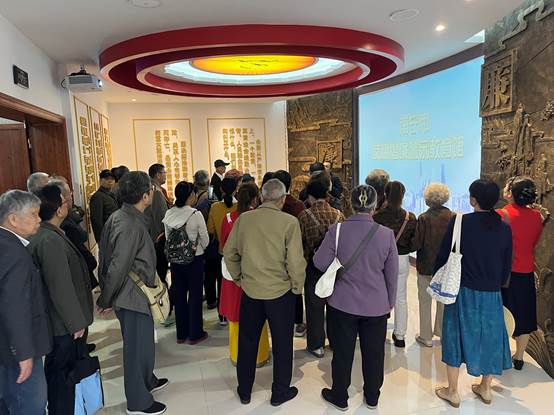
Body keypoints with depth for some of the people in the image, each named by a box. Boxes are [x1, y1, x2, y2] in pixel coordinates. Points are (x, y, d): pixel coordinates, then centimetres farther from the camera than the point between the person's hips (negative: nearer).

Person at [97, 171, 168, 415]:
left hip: (130, 293, 9)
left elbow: (106, 256, 9)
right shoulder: (132, 226, -26)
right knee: (139, 346, 7)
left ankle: (147, 381, 47)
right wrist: (106, 301, -12)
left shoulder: (118, 217, 3)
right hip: (133, 295, -9)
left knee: (141, 343, 26)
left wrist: (107, 296, 16)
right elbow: (118, 267, -26)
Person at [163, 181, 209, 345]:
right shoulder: (196, 214, -18)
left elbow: (167, 238, 4)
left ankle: (181, 334, 27)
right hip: (194, 259, -4)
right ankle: (195, 334, 21)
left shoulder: (169, 214, -5)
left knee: (179, 295, 15)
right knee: (195, 295, 9)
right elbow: (205, 240, -10)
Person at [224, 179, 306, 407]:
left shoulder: (243, 218, -5)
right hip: (280, 291, -3)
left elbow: (229, 252, 1)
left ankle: (244, 391, 35)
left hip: (250, 290, 3)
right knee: (282, 344, 16)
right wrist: (297, 286, -1)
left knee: (247, 342, 19)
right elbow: (295, 260, -17)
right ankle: (280, 392, 32)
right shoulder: (289, 222, -16)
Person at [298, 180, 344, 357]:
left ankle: (317, 345, 18)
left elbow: (299, 243, -8)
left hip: (313, 265, -3)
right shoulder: (338, 214, -4)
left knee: (315, 305, 9)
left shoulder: (304, 216, -13)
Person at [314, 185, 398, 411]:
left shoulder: (337, 230, -16)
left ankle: (340, 397, 33)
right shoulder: (386, 234, -10)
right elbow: (392, 273, -1)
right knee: (373, 352, 19)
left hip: (342, 303, -1)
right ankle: (372, 397, 38)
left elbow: (320, 263, -10)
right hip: (376, 305, 1)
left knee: (342, 352, 15)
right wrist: (390, 301, 13)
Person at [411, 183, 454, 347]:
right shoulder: (453, 217, -8)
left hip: (426, 265, -4)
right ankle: (443, 332, 35)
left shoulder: (424, 218, -19)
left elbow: (416, 244, -17)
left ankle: (426, 337, 17)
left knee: (425, 301, 10)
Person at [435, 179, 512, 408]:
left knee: (457, 336, 10)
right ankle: (485, 388, 34)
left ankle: (452, 391, 21)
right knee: (489, 336, 18)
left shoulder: (460, 222, -15)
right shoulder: (504, 228, -3)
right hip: (492, 294, 4)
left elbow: (443, 255, -9)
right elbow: (507, 265, 6)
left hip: (463, 291, -3)